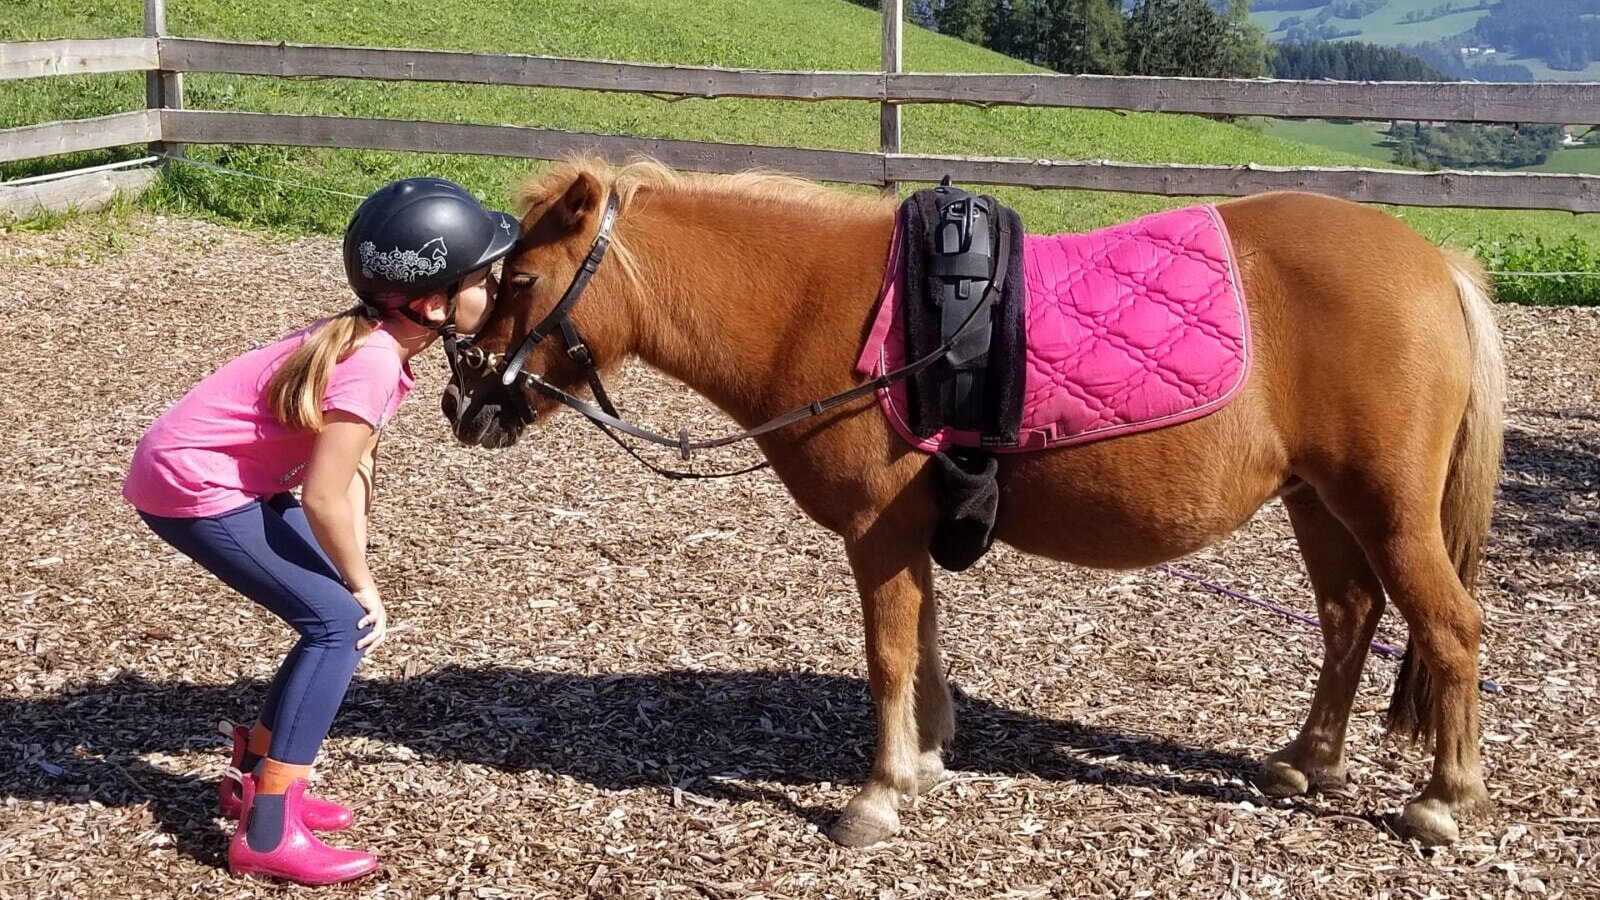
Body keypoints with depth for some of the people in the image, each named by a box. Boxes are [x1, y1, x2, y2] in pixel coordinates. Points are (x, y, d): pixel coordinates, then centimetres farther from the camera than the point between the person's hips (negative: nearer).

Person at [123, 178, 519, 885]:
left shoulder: (380, 340, 3)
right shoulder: (373, 363, -26)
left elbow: (352, 467, 6)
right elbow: (325, 497, -24)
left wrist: (356, 582, 1)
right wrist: (363, 586, -8)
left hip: (236, 475, 9)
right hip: (192, 488, -9)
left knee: (338, 612, 11)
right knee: (338, 622, -10)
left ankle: (253, 776, 25)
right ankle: (268, 834, -7)